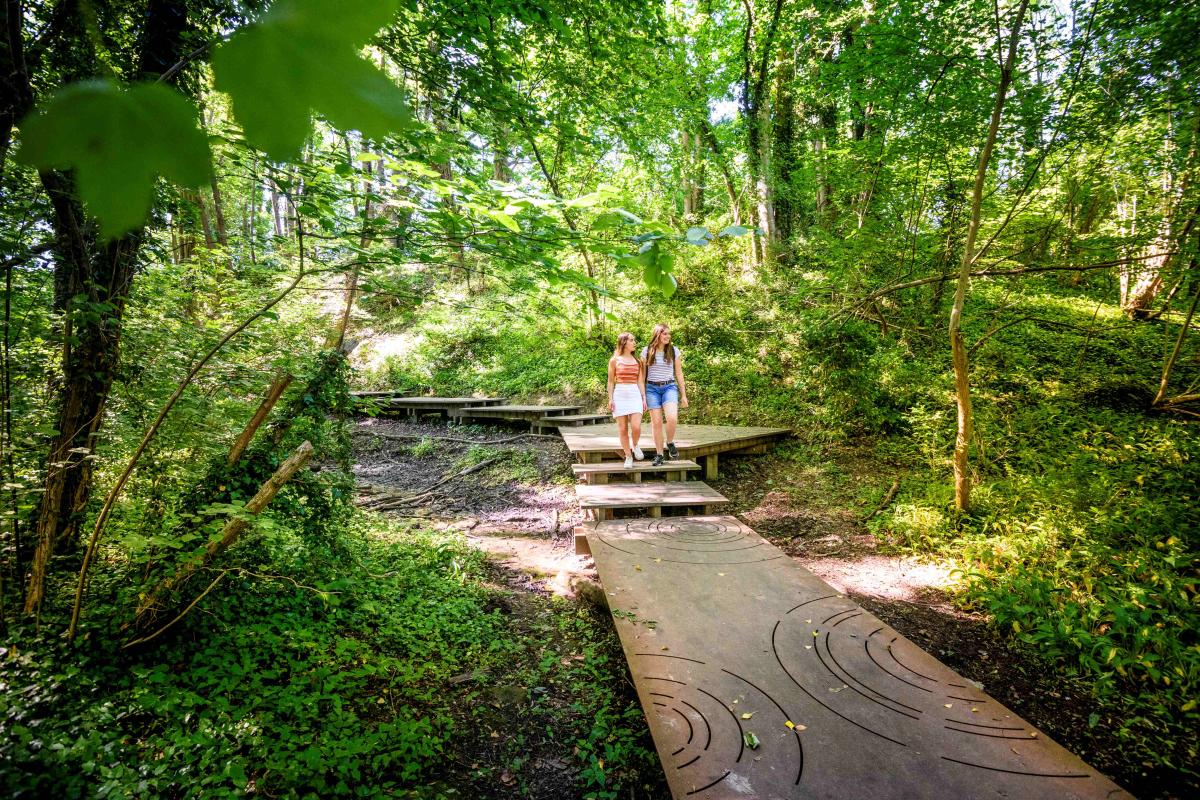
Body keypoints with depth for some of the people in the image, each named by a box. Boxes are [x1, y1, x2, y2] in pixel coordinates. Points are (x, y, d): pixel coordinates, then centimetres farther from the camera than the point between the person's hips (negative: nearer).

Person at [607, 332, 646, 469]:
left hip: (635, 394, 1)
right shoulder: (614, 360, 5)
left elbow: (640, 381, 12)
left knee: (636, 426, -14)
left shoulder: (637, 361, 13)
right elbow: (610, 381, 6)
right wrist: (610, 399, -2)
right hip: (619, 394, -1)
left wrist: (644, 398, 5)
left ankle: (635, 445, 17)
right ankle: (628, 457, 12)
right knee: (623, 429, 0)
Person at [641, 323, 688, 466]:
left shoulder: (674, 350, 5)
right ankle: (659, 455, 10)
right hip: (652, 388, 0)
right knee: (656, 422, -1)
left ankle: (670, 443, 6)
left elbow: (679, 374, 9)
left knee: (672, 418, -22)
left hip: (669, 387, 0)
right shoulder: (647, 351, 3)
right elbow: (642, 374, 7)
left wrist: (684, 395, 8)